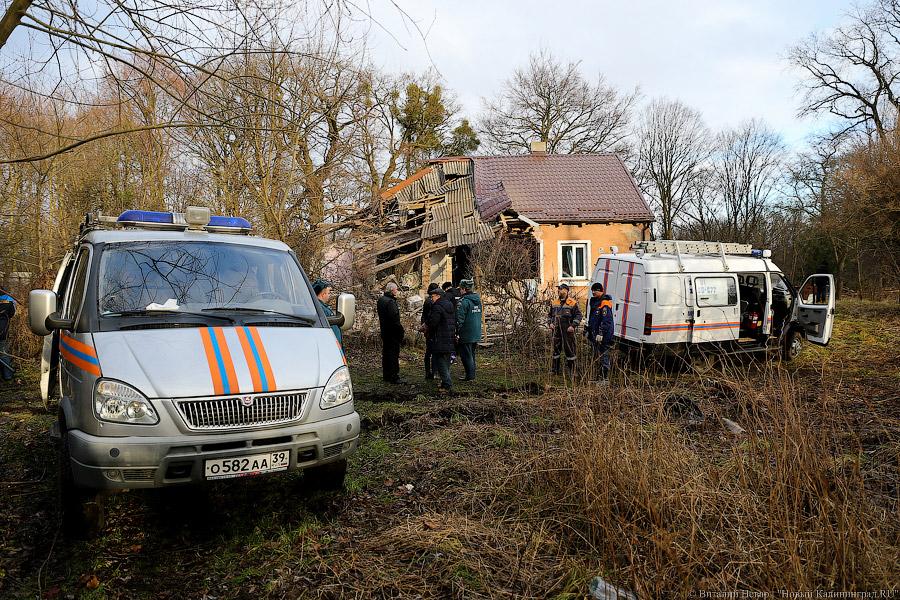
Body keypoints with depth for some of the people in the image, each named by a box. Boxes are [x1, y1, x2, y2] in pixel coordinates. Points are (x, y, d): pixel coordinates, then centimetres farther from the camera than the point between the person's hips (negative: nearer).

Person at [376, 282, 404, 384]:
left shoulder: (381, 299, 11)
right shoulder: (391, 302, -20)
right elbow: (394, 318, -24)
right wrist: (400, 329, -16)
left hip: (384, 330, 10)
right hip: (393, 332, -10)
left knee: (386, 353, 16)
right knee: (393, 354, -4)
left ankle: (386, 375, 25)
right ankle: (394, 377, -2)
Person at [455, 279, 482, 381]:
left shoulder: (464, 301, -17)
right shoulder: (478, 300, 10)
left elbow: (460, 319, -18)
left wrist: (457, 333, -14)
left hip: (466, 334, -8)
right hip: (476, 334, 8)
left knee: (466, 355, 0)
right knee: (472, 354, 17)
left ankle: (470, 376, 1)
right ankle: (472, 375, 21)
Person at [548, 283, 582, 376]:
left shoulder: (572, 303, -4)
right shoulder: (554, 303, 12)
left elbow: (578, 315, -5)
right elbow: (550, 315, 21)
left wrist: (573, 325, -14)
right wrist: (550, 323, 4)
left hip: (567, 331, -5)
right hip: (556, 330, 5)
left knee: (569, 349, -1)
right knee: (556, 349, 10)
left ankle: (571, 371, 9)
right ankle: (555, 370, 19)